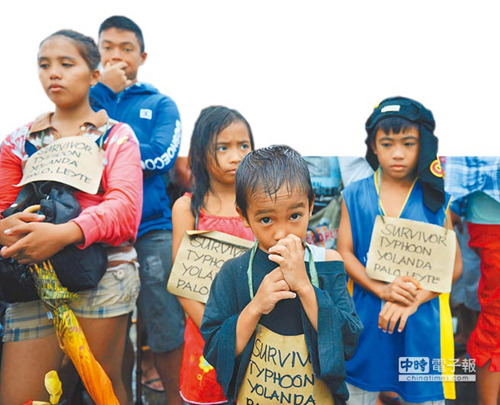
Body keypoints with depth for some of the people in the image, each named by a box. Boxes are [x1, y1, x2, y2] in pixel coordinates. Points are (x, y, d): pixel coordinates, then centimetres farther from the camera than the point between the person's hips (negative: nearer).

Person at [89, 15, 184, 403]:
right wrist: (103, 89, -5)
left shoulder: (160, 104, 9)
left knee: (166, 327, -1)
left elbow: (161, 157, -9)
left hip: (151, 229, -1)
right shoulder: (89, 98, 14)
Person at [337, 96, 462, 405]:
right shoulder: (355, 196, 1)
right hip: (365, 319, 1)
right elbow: (345, 254, -4)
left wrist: (414, 299, -16)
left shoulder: (436, 200, -1)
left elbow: (454, 264, -3)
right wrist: (382, 290, -17)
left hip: (421, 321, 0)